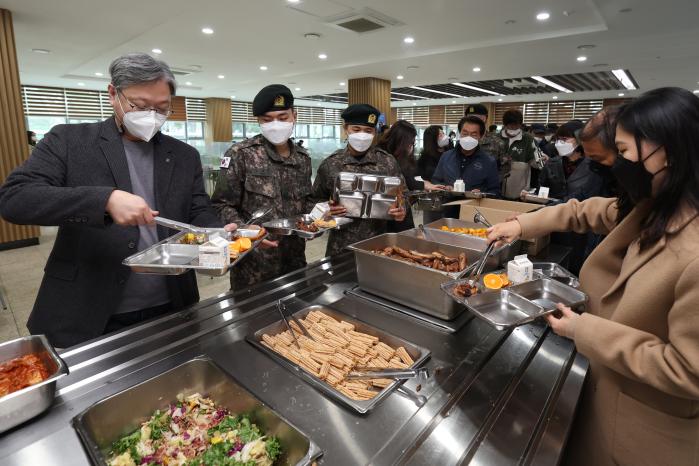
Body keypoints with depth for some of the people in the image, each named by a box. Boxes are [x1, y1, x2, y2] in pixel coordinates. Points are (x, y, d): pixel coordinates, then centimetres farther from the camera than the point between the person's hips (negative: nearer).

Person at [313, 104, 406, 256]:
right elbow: (318, 198, 7)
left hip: (379, 242, 1)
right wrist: (327, 208, -14)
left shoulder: (388, 162, -1)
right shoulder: (330, 163, -2)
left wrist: (402, 210, -14)